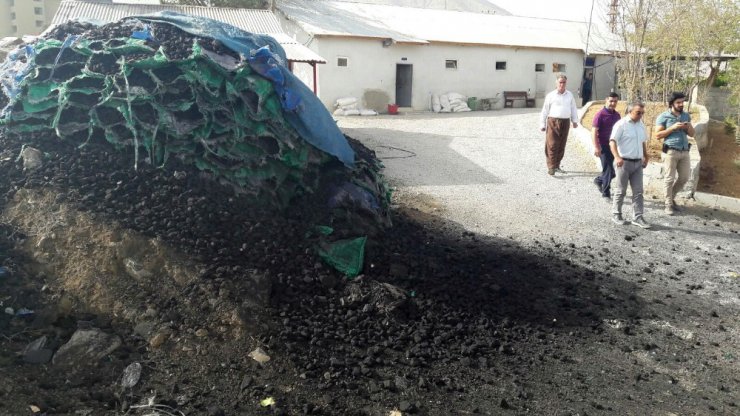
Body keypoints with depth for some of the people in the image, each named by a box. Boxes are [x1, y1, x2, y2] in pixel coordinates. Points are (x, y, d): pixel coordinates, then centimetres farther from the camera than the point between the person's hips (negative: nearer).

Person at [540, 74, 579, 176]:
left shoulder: (570, 95, 12)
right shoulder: (550, 95, 2)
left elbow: (573, 109, 16)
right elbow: (545, 110, 3)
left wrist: (575, 121, 7)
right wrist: (542, 124, 0)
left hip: (565, 122, 4)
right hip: (553, 122, -4)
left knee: (561, 146, 9)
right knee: (552, 145, -9)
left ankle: (557, 166, 20)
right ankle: (551, 167, -10)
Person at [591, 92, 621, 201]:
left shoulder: (617, 115, 10)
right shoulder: (601, 114, -10)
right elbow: (594, 131, -13)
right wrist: (596, 147, -20)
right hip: (603, 146, -6)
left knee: (610, 170, 12)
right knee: (608, 170, -6)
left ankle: (599, 180, 39)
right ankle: (606, 194, 4)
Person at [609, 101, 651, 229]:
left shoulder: (641, 124, 11)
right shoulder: (621, 124, -11)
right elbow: (612, 141, -19)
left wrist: (645, 157, 25)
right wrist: (617, 157, -32)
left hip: (637, 163, 6)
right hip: (624, 162, -6)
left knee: (638, 191, 4)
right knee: (621, 191, 4)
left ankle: (637, 217, 8)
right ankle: (616, 214, 19)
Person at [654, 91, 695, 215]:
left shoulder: (686, 116, 13)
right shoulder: (663, 116, -4)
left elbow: (692, 134, 17)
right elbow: (657, 135, -8)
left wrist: (688, 127, -4)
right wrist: (673, 128, -16)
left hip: (685, 152, 6)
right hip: (671, 151, -6)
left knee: (684, 178, 10)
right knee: (670, 179, -2)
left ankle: (671, 198, 30)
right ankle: (668, 204, 7)